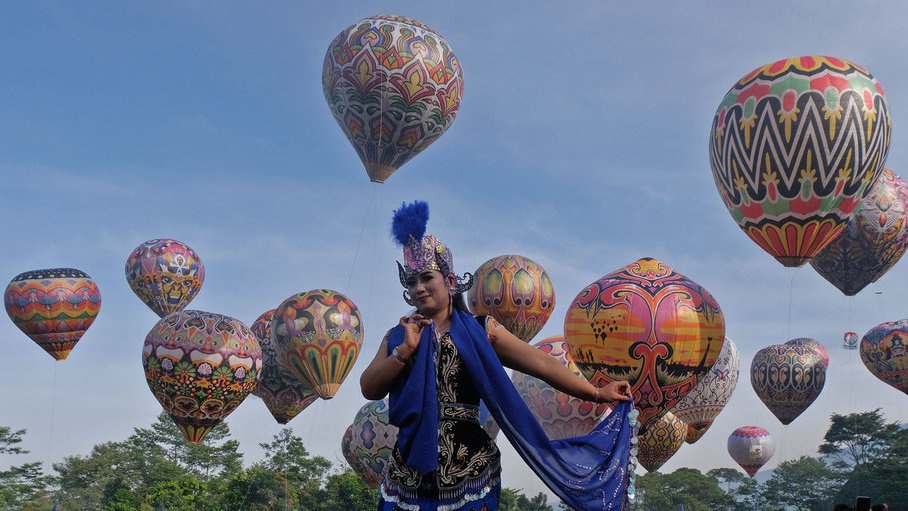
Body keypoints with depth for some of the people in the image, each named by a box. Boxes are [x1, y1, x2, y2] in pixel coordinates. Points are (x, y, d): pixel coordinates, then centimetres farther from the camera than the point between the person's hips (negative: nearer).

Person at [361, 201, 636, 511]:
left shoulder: (480, 331, 4)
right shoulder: (397, 337, 11)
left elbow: (540, 363, 0)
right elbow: (369, 389, 0)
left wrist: (597, 394, -3)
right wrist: (406, 350, -10)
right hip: (409, 471, 2)